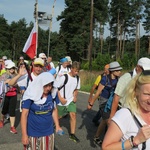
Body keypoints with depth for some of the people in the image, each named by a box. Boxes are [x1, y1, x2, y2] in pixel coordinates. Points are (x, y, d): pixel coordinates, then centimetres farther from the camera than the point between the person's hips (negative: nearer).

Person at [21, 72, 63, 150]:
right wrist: (24, 134, -15)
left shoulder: (53, 94, -6)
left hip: (48, 133, 4)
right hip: (32, 133, -3)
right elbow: (24, 114, -15)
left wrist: (57, 126, 4)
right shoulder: (30, 95, -18)